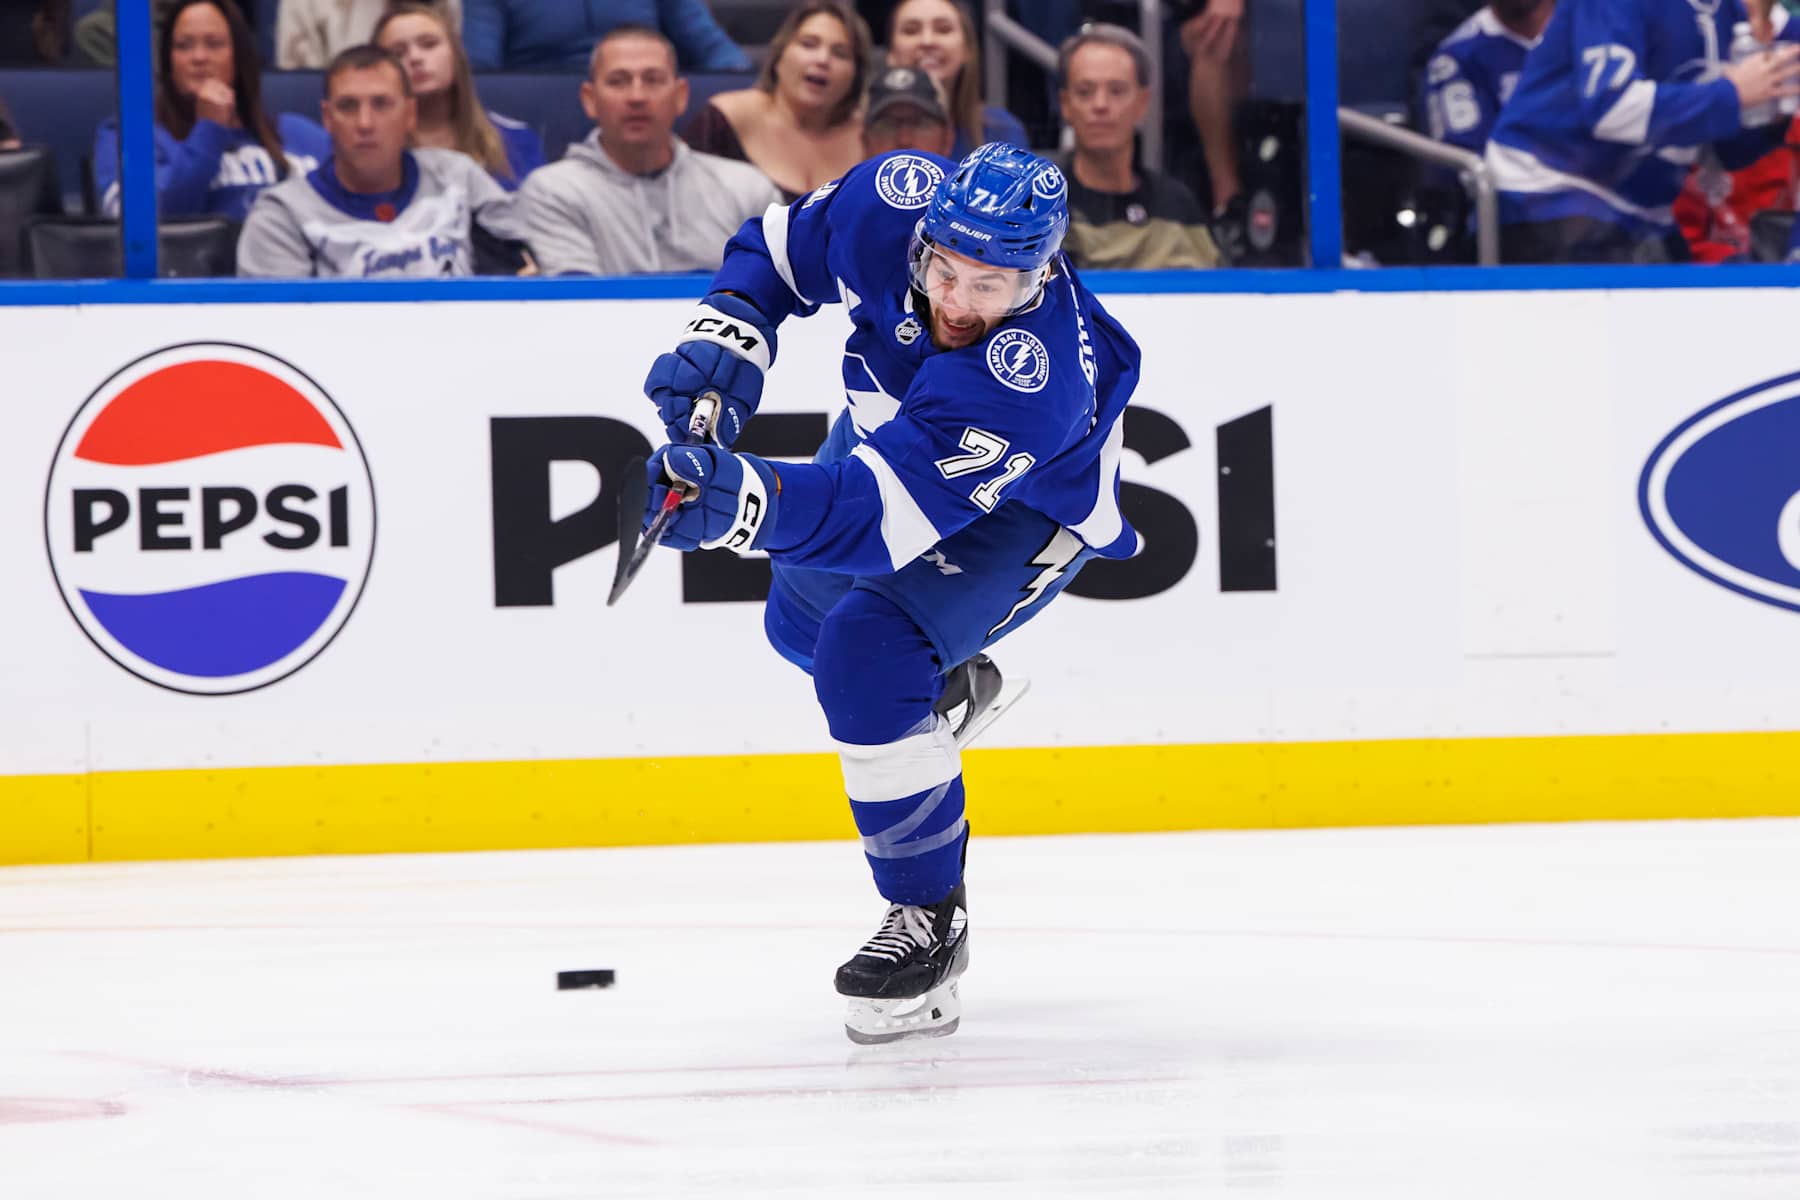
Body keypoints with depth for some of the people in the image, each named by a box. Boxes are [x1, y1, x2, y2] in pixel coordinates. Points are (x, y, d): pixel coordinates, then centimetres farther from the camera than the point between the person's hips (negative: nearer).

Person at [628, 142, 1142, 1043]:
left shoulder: (1027, 380, -47)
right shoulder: (892, 204, -32)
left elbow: (875, 515, -52)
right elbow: (779, 252, -9)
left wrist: (745, 501, -69)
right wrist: (723, 339, -27)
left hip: (1030, 504, -7)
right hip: (894, 422, 7)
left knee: (868, 657, -27)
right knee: (804, 618, 25)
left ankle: (929, 918, -10)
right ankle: (947, 691, 59)